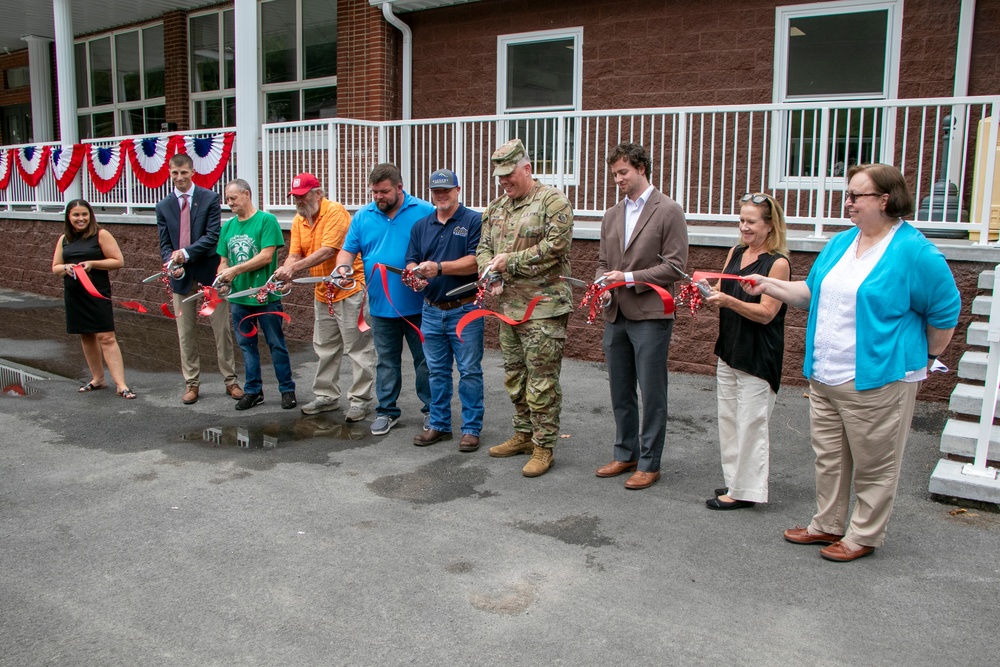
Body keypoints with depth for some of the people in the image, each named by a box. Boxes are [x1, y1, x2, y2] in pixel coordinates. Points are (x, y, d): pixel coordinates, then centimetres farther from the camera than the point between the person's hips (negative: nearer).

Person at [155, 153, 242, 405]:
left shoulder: (210, 198, -2)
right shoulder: (164, 206, 8)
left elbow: (212, 235, -10)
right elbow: (164, 243, 6)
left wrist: (186, 252, -21)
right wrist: (171, 261, -15)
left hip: (209, 271, -3)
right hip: (181, 276, 3)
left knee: (221, 329, 3)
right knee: (185, 333, 8)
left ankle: (230, 380, 13)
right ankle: (191, 383, 18)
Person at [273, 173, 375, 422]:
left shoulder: (335, 212, -16)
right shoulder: (298, 221, 8)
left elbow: (328, 251, -25)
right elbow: (295, 254, 2)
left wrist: (293, 268, -29)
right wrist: (284, 272, -20)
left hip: (349, 288, -8)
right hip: (323, 292, 8)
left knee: (357, 348, -1)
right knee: (325, 348, 16)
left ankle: (360, 400, 6)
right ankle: (326, 396, 28)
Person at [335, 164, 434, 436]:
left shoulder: (424, 212, -4)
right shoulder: (363, 217, 7)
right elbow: (348, 250, 8)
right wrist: (342, 267, -14)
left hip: (418, 304, -3)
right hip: (381, 306, 3)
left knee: (425, 360, 7)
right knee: (386, 362, 13)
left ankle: (431, 410, 21)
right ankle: (387, 410, 24)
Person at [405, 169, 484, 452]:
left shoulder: (474, 221, -4)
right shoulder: (421, 226, 13)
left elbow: (476, 261, -15)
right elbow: (411, 261, 9)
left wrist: (439, 267, -23)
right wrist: (414, 274, -15)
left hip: (465, 310, -5)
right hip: (431, 310, 5)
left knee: (469, 371, 1)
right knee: (437, 372, 13)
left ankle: (471, 428, 12)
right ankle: (439, 425, 25)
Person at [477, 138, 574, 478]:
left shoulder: (552, 201, -8)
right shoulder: (495, 208, 15)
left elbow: (554, 246, -17)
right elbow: (483, 248, 17)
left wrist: (510, 260, -14)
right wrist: (491, 272, -5)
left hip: (543, 307, -8)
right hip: (509, 306, 8)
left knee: (542, 381, -3)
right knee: (514, 375, 16)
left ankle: (543, 447, 7)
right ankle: (523, 434, 31)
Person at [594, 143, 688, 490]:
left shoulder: (668, 211, -5)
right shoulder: (611, 216, 15)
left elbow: (675, 265, -10)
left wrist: (630, 277, -16)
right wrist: (603, 288, -2)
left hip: (650, 315, -6)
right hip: (615, 316, 7)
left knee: (652, 394, 1)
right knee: (620, 393, 14)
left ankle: (649, 464, 12)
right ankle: (625, 455, 28)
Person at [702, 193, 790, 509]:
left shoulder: (778, 263, -12)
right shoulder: (736, 253, 9)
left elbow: (766, 313, -17)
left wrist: (727, 300, -29)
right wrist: (709, 292, -11)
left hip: (758, 356, -8)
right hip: (729, 348, 8)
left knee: (750, 423, -1)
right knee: (728, 419, 14)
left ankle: (745, 490, 9)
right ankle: (735, 479, 27)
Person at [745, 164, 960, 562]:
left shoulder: (914, 251, -13)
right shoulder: (841, 243, 10)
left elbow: (945, 310, -5)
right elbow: (812, 293, 18)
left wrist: (926, 357, 2)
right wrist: (770, 285, 6)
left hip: (877, 379, -7)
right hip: (825, 376, 8)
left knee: (874, 464, 7)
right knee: (829, 457, 16)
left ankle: (864, 536, 21)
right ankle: (828, 525, 31)